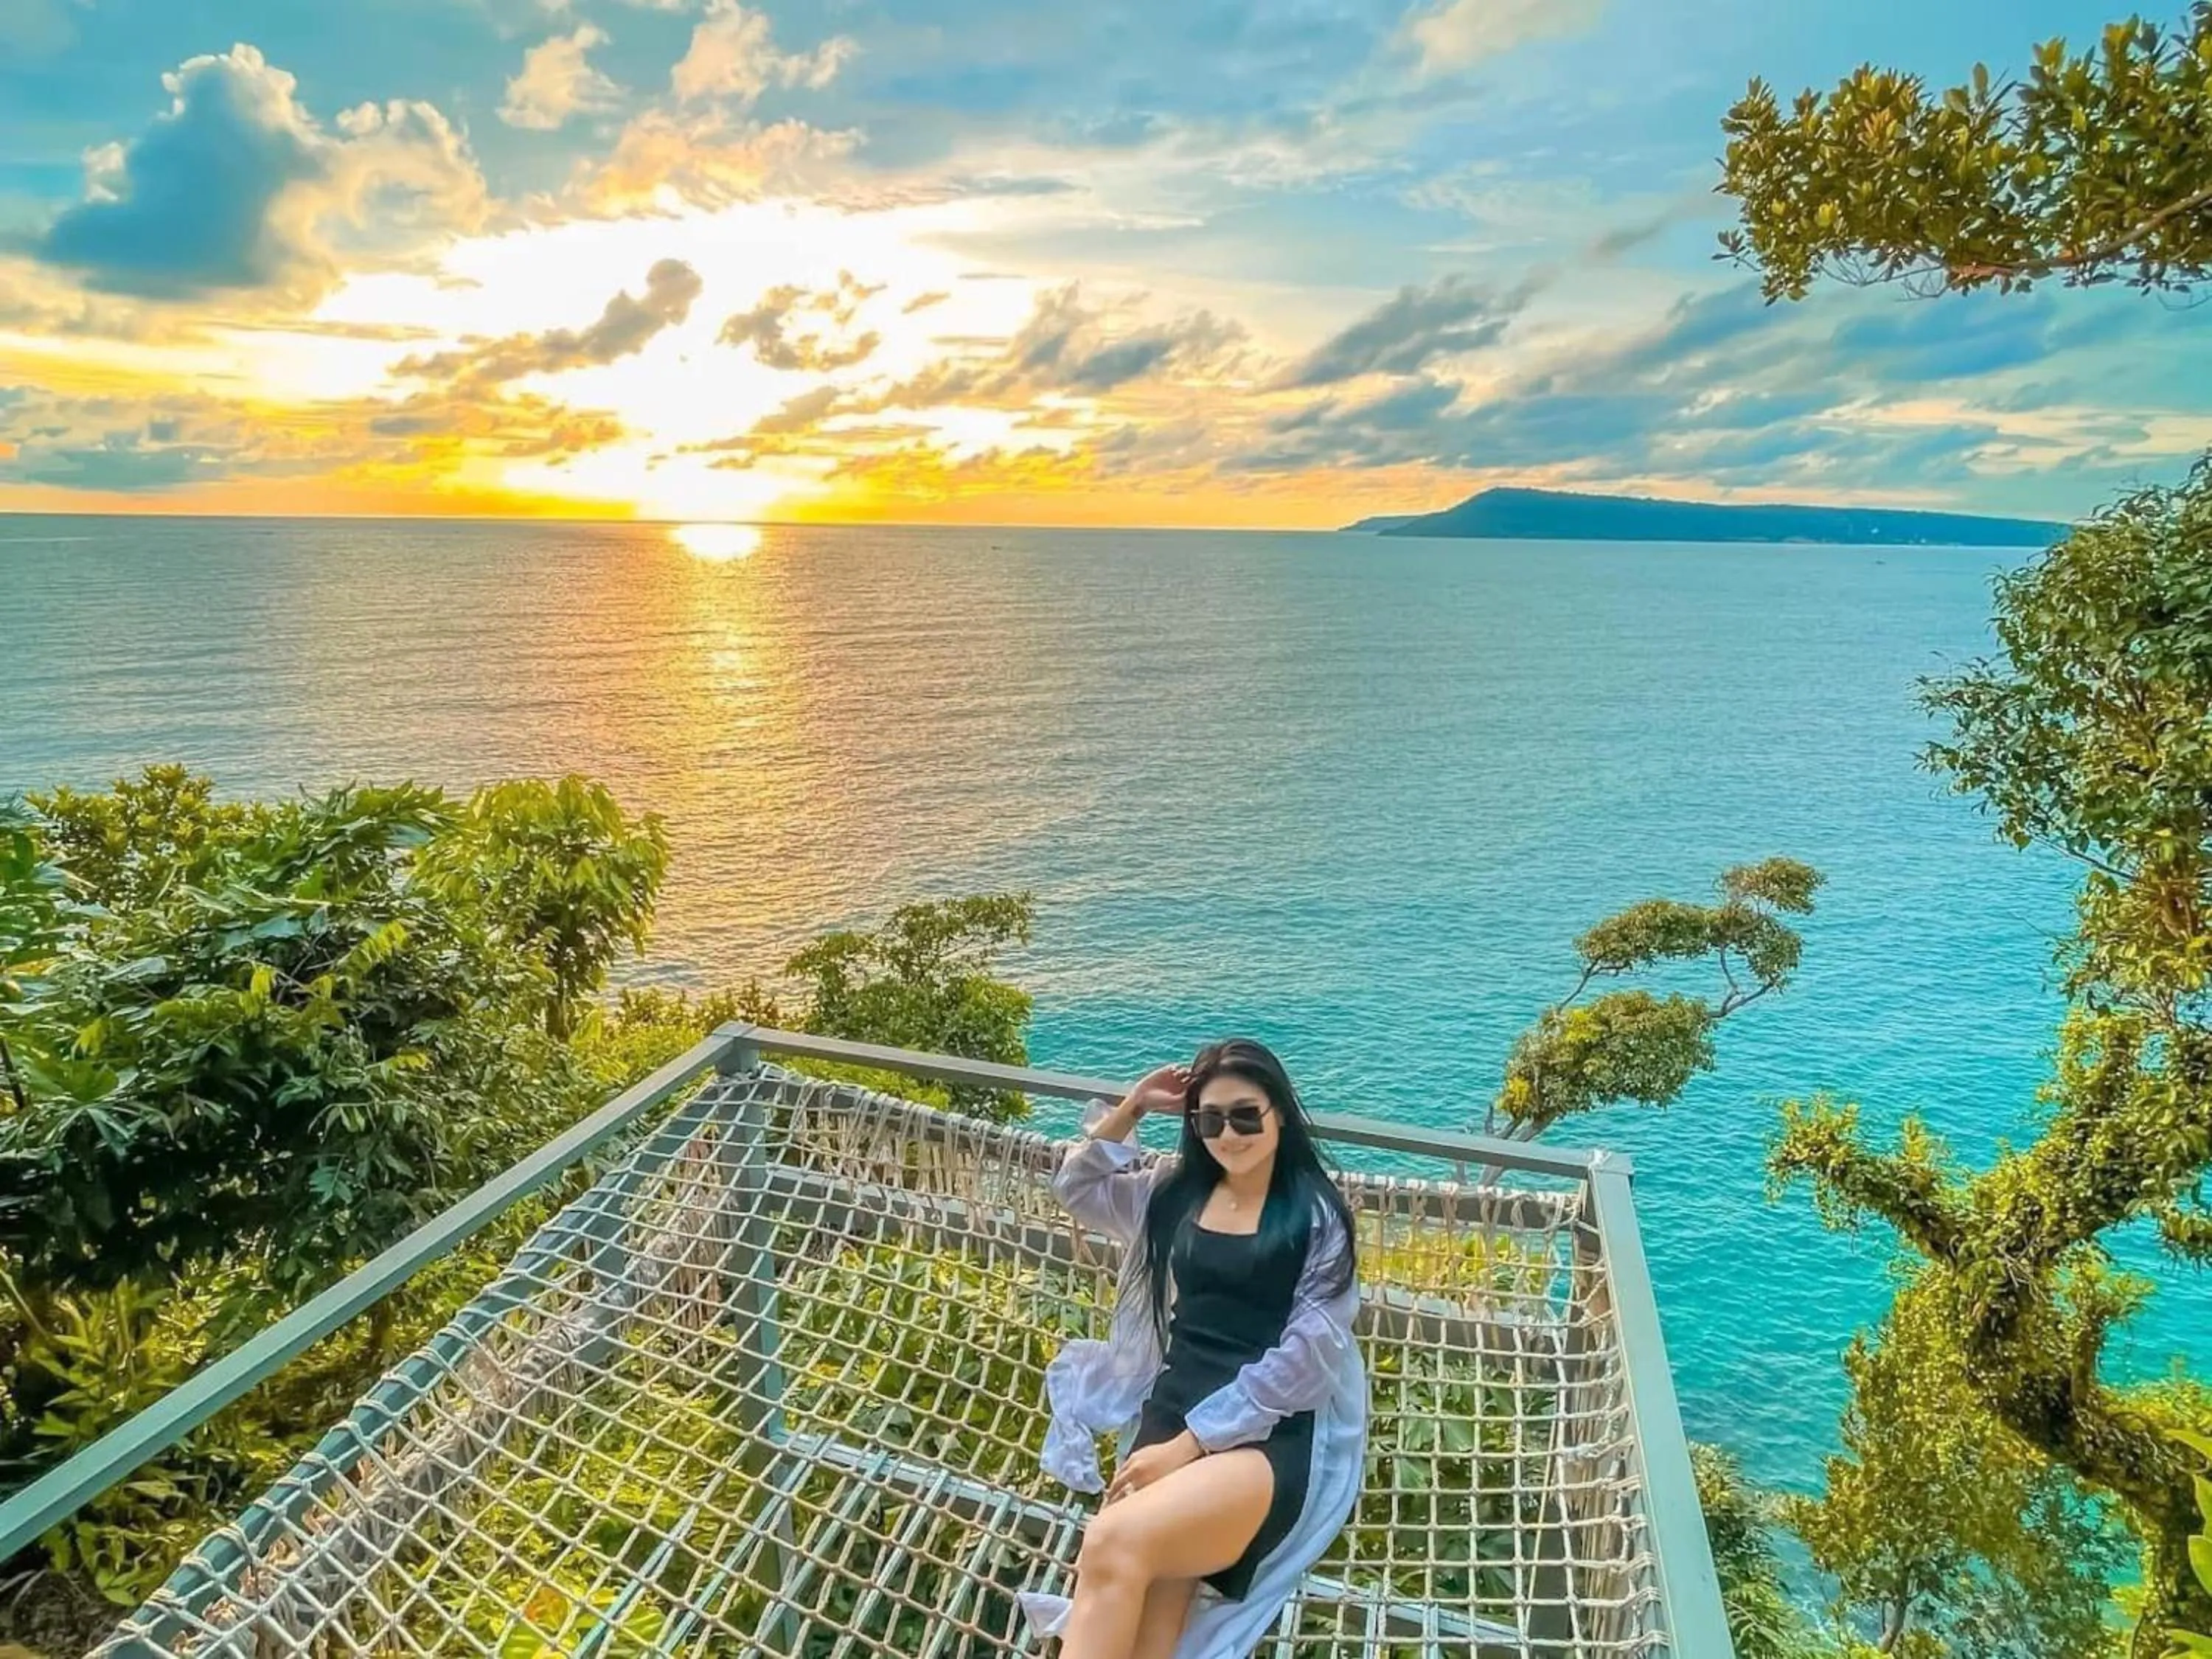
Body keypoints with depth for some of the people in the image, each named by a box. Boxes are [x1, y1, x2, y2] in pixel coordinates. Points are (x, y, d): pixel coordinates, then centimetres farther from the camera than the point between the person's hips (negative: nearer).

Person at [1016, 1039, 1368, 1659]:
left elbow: (1302, 1358, -10)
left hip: (1271, 1435, -4)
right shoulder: (1176, 1188, 12)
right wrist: (1132, 1106, 9)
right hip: (1169, 1409, 4)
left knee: (1114, 1545, -30)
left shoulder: (1316, 1215, -4)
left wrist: (1190, 1444, -14)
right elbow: (1078, 1188, 21)